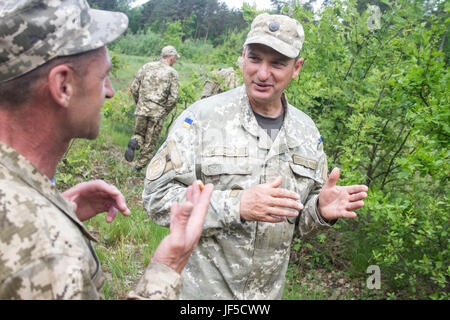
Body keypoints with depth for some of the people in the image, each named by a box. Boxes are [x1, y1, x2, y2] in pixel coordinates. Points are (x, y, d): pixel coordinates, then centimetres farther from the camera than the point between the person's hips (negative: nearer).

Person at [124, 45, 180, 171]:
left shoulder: (147, 66, 8)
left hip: (142, 109, 2)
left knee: (139, 134, 21)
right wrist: (165, 112, 6)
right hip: (158, 112, -2)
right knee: (150, 143, 11)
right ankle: (139, 166, 14)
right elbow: (173, 98, -8)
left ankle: (134, 142, -11)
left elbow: (134, 88, 6)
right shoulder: (172, 73, -1)